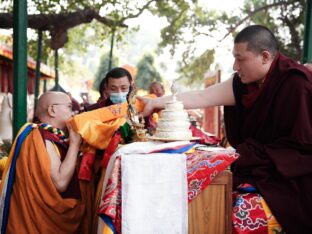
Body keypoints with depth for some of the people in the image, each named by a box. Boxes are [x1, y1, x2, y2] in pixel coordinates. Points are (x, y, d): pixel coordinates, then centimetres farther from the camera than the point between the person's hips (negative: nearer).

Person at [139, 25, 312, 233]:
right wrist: (157, 102, -1)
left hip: (293, 177, -7)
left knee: (243, 212, -23)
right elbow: (202, 97, 1)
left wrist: (252, 155, -17)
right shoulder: (244, 83, 0)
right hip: (260, 169, 7)